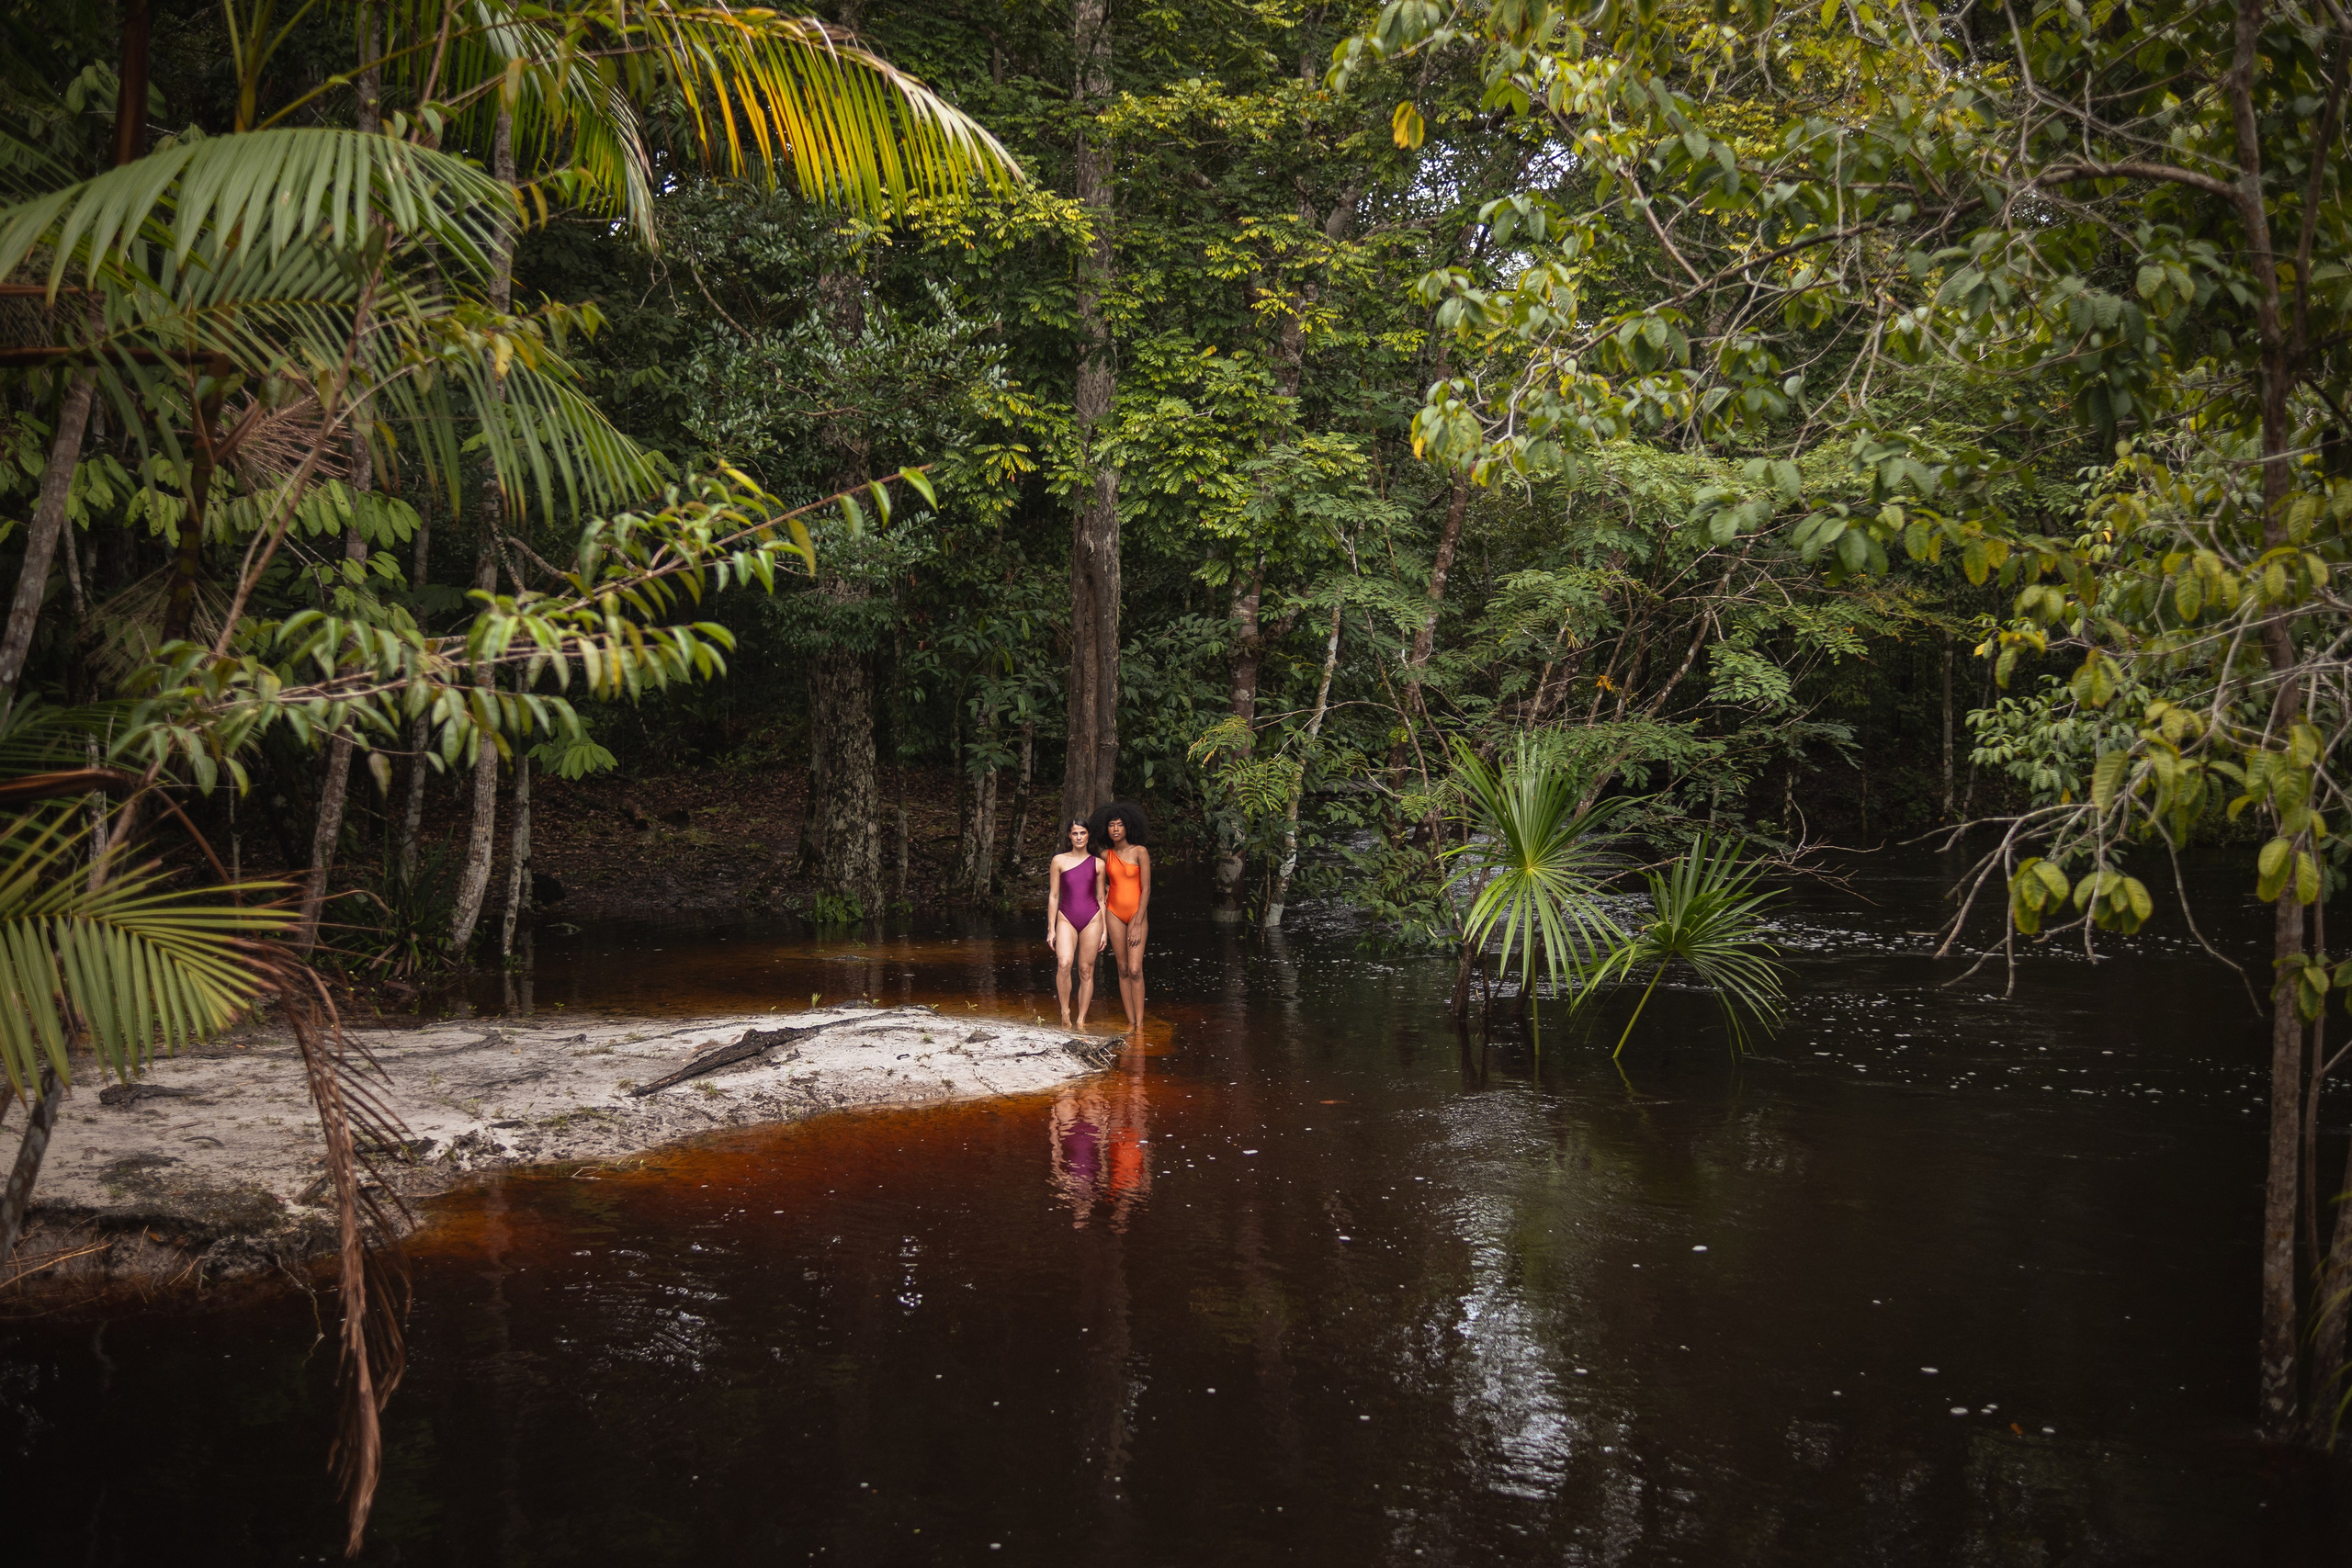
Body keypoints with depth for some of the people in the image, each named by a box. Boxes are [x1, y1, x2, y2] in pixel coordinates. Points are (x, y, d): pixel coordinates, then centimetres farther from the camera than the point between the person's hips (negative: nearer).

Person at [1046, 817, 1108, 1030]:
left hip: (1091, 919, 1)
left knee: (1086, 971, 2)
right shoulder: (1059, 861, 4)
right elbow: (1053, 896, 5)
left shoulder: (1097, 864, 7)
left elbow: (1100, 898, 11)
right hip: (1066, 918, -1)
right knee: (1064, 964, -23)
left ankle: (1081, 1022, 9)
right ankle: (1065, 1011, -7)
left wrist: (1104, 930, 8)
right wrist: (1051, 929, 2)